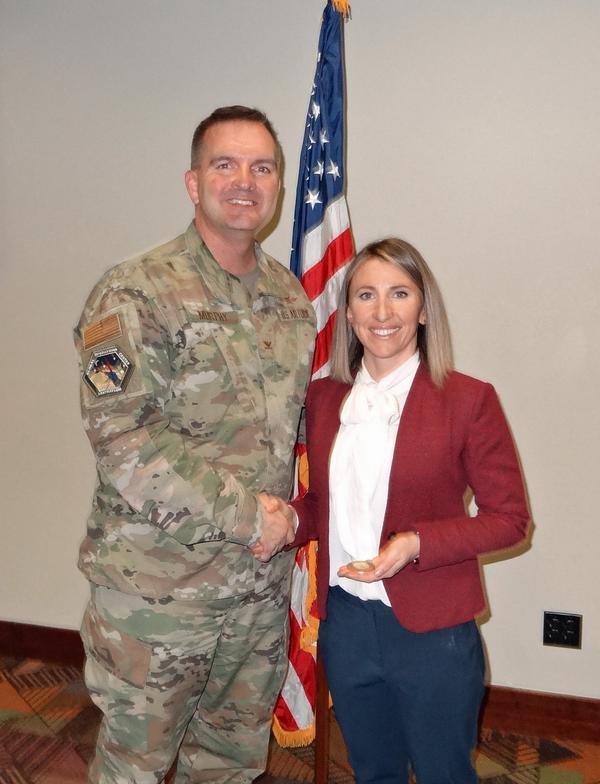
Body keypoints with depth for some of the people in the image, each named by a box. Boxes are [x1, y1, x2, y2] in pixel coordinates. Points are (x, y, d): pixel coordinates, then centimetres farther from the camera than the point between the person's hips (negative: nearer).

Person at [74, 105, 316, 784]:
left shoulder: (289, 294, 8)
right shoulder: (136, 294, -13)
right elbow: (122, 439, -22)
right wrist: (245, 512, -20)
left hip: (262, 579, 6)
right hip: (158, 586, -5)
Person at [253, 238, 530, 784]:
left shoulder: (467, 400, -12)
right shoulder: (324, 397, 2)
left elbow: (510, 518, -9)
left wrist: (418, 544, -22)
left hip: (432, 634, -4)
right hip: (344, 622, 4)